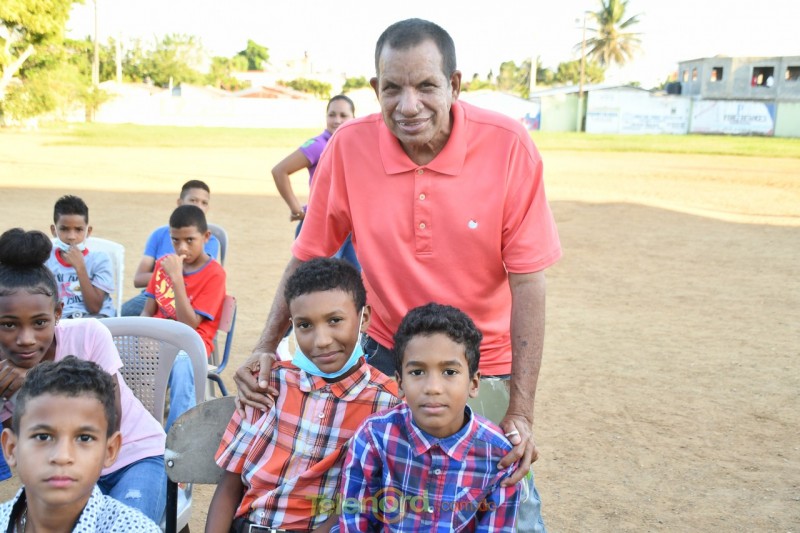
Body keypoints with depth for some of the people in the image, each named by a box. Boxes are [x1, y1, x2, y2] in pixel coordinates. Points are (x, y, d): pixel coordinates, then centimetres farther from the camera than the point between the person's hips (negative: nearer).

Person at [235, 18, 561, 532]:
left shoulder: (508, 145, -19)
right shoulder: (349, 147, -14)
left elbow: (527, 279, -17)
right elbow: (307, 258, -3)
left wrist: (522, 413, -19)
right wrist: (266, 347, -13)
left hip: (487, 365, -1)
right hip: (389, 355, 2)